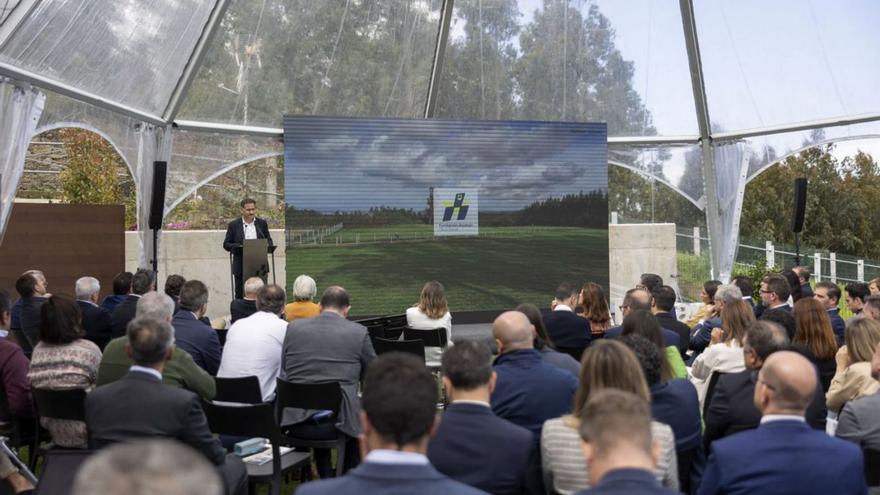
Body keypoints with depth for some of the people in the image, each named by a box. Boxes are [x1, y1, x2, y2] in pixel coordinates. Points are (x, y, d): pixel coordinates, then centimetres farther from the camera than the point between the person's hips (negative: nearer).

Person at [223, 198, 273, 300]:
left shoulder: (262, 223, 8)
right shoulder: (234, 225, 2)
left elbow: (269, 241, 11)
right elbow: (226, 244, 2)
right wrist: (239, 247, -18)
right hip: (241, 267, -1)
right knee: (240, 295, 5)